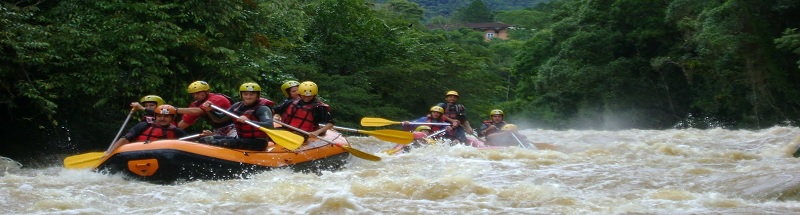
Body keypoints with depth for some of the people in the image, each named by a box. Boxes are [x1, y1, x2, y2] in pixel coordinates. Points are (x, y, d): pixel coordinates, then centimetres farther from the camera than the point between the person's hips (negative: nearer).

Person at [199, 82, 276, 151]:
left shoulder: (262, 109, -11)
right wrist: (210, 110, -4)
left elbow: (270, 126, -28)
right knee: (204, 140, -3)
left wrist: (248, 121, -40)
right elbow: (219, 118, 18)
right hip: (241, 140, 8)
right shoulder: (237, 106, 11)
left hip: (258, 143, -8)